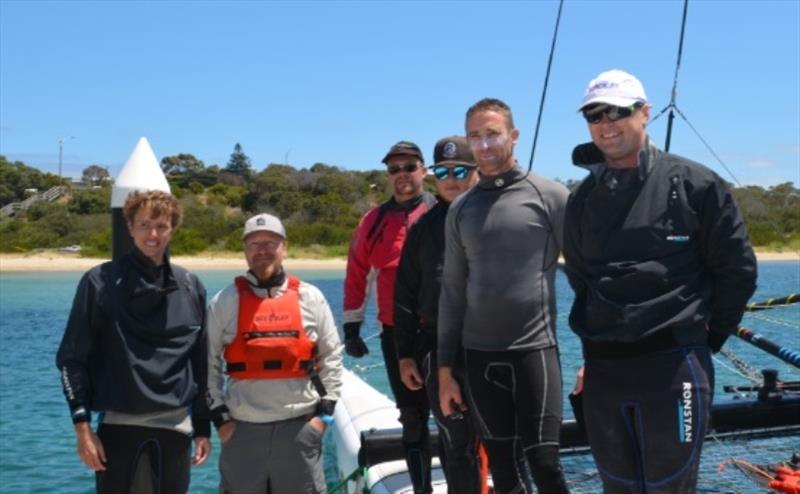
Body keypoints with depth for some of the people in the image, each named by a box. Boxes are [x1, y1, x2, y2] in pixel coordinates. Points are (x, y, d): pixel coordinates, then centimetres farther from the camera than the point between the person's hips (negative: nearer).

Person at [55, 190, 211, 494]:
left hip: (176, 427, 3)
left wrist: (203, 428, 10)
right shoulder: (101, 282, -2)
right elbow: (71, 359, -2)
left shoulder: (191, 288, 7)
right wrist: (82, 424, -10)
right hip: (119, 426, -3)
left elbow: (200, 364, 11)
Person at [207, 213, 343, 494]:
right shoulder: (224, 302, 3)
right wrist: (219, 416, 0)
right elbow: (208, 363, 6)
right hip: (242, 428, 0)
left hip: (300, 426, 0)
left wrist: (325, 412, 0)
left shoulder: (310, 298, 4)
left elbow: (331, 357, 7)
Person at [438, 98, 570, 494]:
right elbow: (453, 291, 10)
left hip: (535, 350, -4)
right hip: (479, 355, 4)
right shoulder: (460, 209, 9)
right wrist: (445, 369, 8)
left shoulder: (549, 196, -3)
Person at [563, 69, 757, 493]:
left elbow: (738, 269, 0)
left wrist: (708, 337, 4)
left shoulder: (694, 185, -5)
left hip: (673, 363, -5)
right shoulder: (582, 200, 9)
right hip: (602, 367, 5)